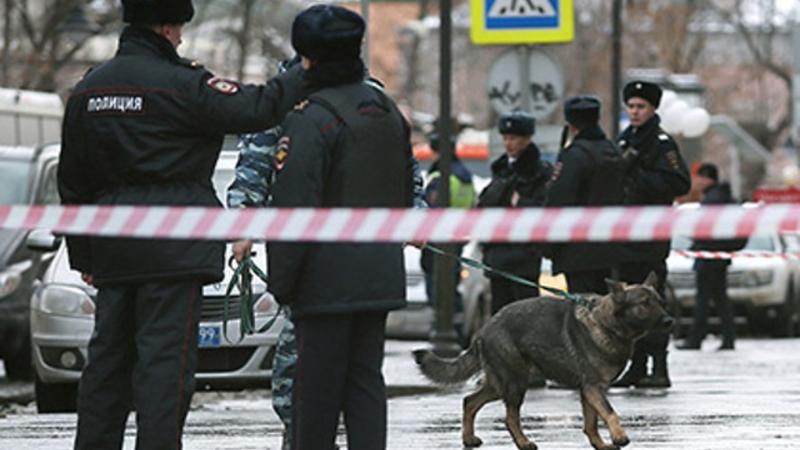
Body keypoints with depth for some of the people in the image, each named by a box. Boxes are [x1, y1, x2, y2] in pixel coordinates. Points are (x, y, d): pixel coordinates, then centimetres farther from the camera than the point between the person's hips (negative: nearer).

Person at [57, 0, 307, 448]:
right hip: (173, 250, -7)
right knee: (165, 360, -6)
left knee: (108, 358, 12)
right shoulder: (178, 84, -12)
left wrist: (83, 253, 22)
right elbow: (255, 109, -15)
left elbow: (73, 184, 16)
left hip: (112, 250, 7)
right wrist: (303, 76, 0)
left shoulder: (88, 90, 12)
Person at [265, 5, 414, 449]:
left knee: (317, 384, 0)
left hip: (328, 276, -7)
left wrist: (280, 278, -10)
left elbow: (295, 207, -16)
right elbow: (404, 194, 20)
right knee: (365, 378, 9)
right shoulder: (388, 111, 12)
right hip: (380, 272, 8)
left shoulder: (312, 119, -14)